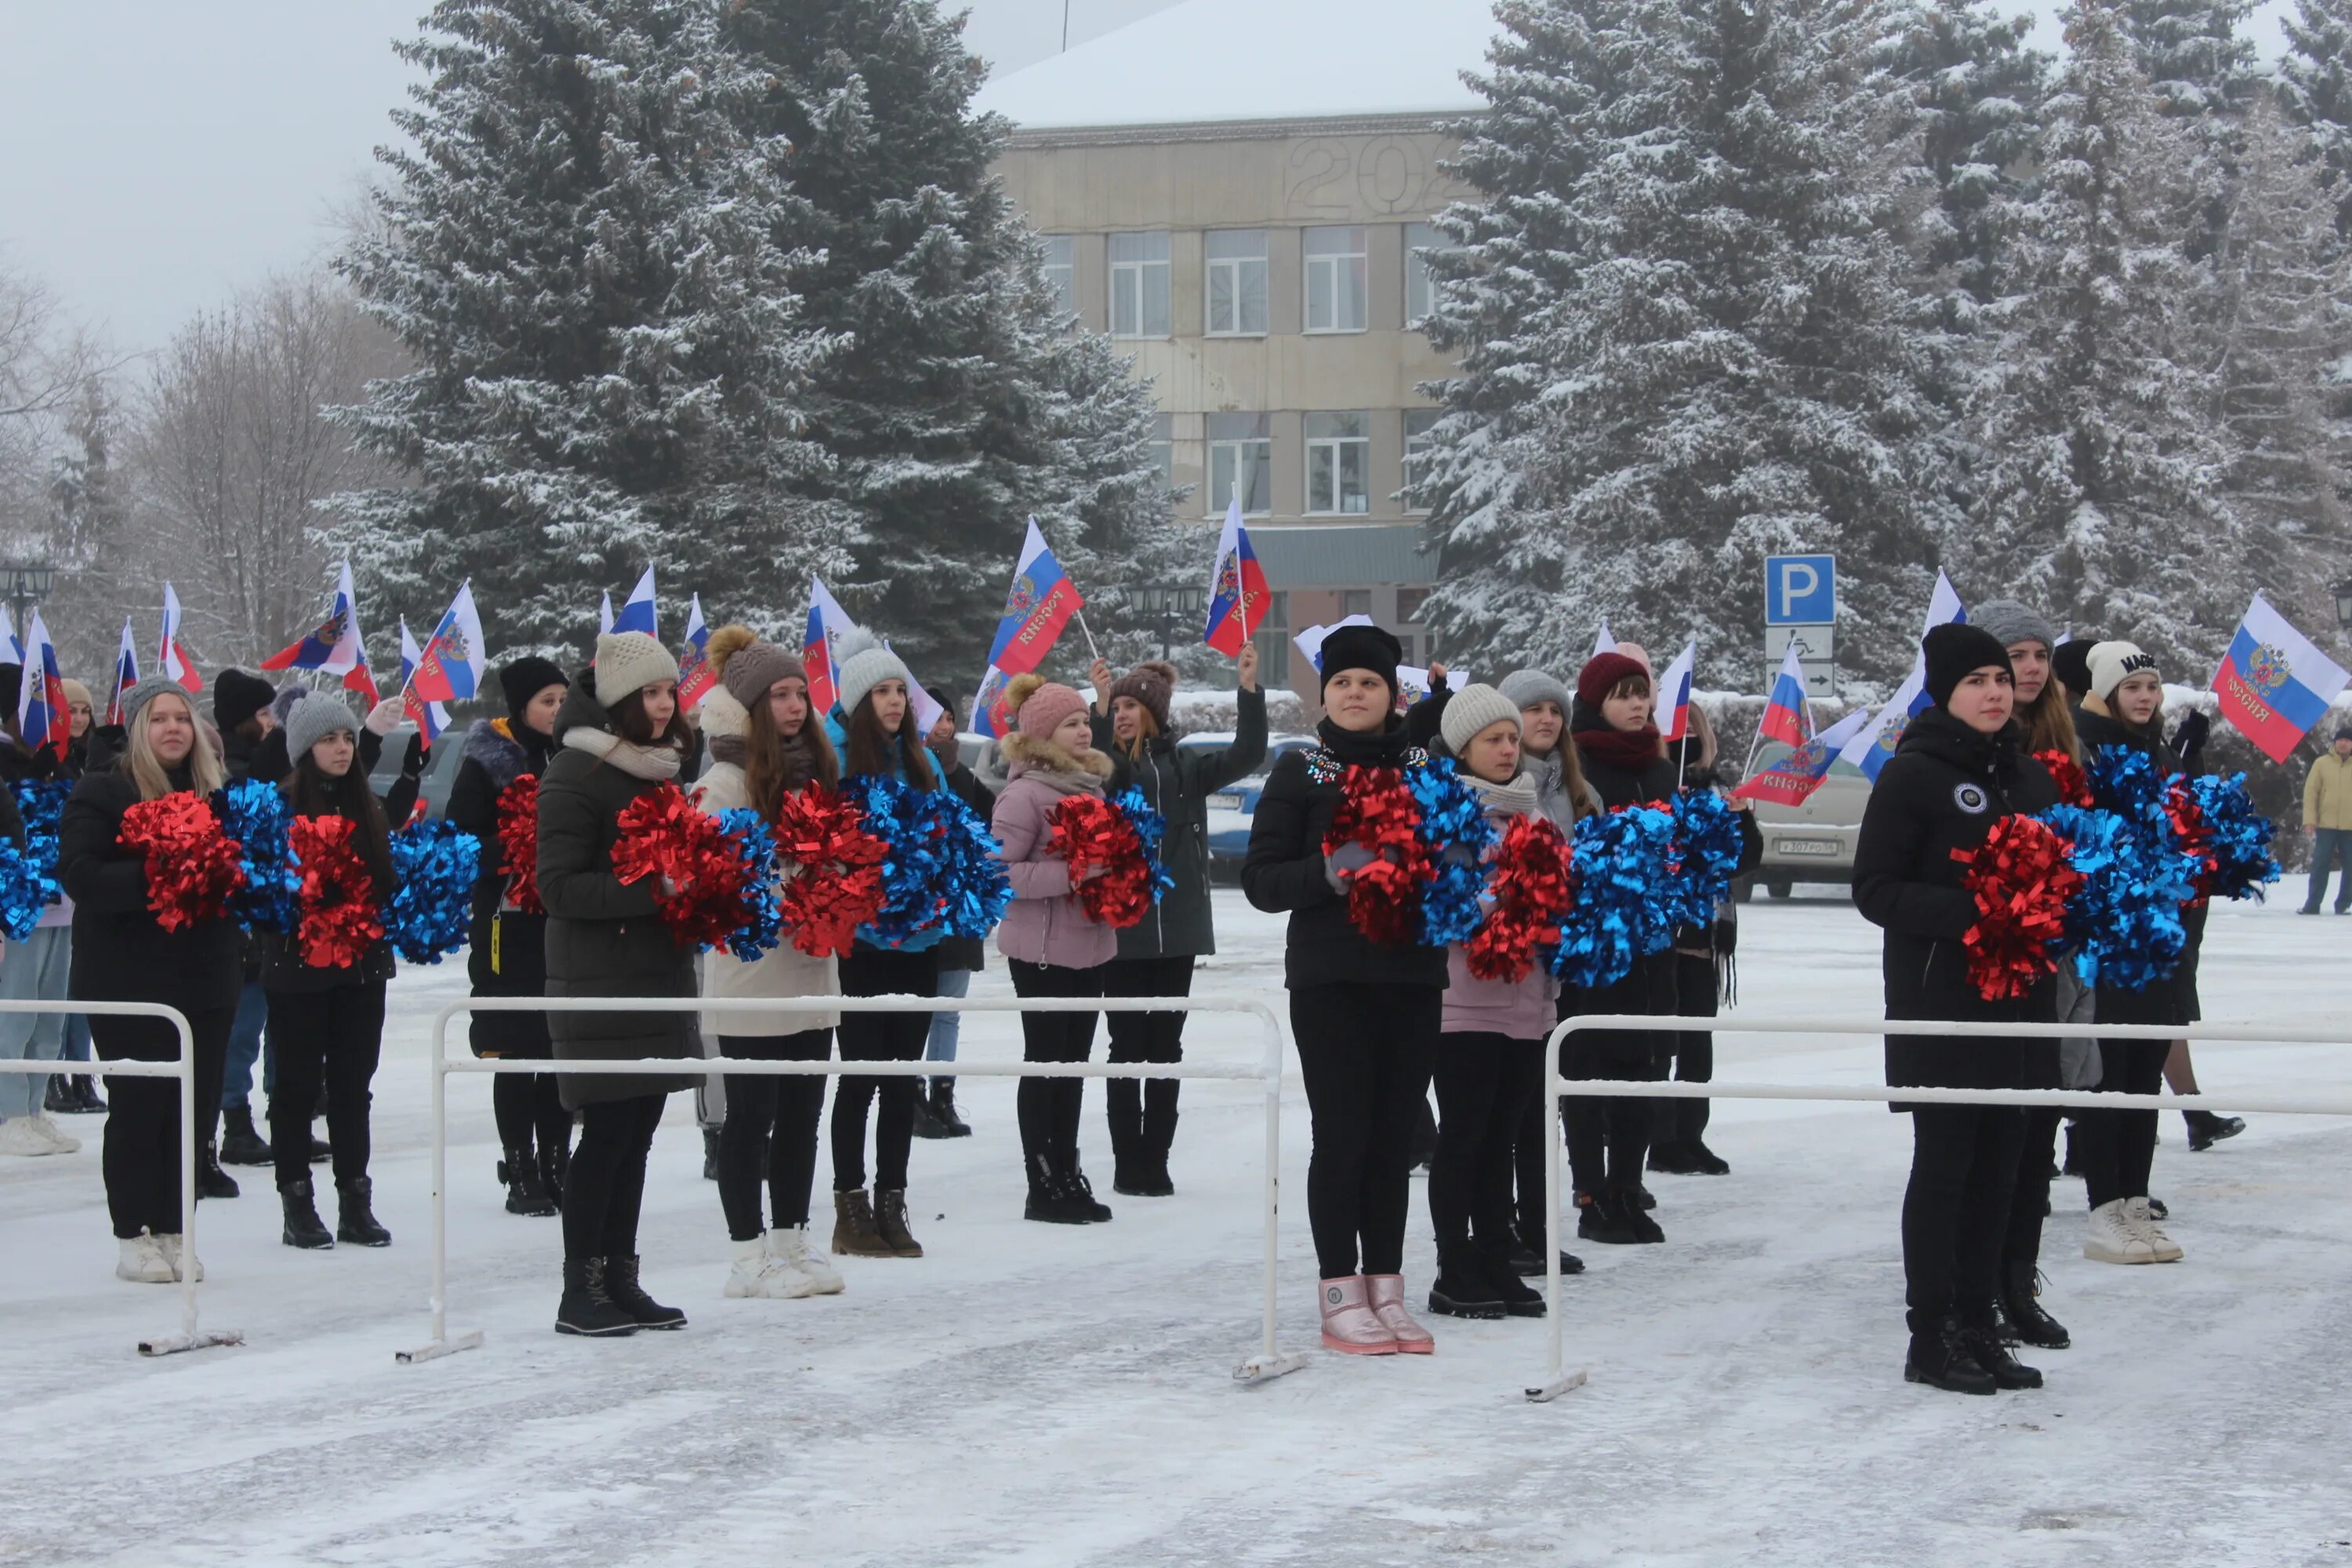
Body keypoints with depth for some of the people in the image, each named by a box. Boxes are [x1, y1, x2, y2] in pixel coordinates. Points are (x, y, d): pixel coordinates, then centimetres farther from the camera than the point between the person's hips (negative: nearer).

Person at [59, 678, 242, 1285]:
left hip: (205, 977, 4)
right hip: (129, 979, -4)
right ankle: (133, 1236, 7)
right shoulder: (99, 795, -2)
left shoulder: (218, 791, 12)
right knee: (138, 1108, -2)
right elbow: (80, 875, -13)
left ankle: (173, 1231, 13)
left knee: (194, 1108, 4)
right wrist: (150, 878, -26)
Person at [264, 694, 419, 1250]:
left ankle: (356, 1203, 15)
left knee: (353, 1085, 9)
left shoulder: (366, 804, 10)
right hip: (299, 968, -5)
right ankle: (297, 1205, 9)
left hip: (362, 966, 5)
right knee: (298, 1085, 3)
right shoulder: (280, 806, -8)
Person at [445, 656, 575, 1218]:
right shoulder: (487, 764, -5)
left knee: (564, 1051, 7)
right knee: (517, 1052, 0)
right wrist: (512, 855, -23)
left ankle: (555, 1166, 15)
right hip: (510, 924, -5)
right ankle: (520, 1172, 6)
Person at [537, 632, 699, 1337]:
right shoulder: (577, 774, -11)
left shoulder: (665, 765, 14)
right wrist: (647, 890, -24)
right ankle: (580, 1289, 1)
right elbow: (559, 885, -16)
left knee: (636, 1131, 9)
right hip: (600, 984, -7)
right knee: (608, 1132, -6)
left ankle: (619, 1277, 15)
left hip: (661, 974, 7)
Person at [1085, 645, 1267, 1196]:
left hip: (1177, 928, 3)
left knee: (1166, 1047, 7)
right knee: (1127, 1047, 1)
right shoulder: (1110, 763, 0)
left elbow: (1246, 756, -2)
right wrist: (1100, 705, -33)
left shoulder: (1186, 764, 7)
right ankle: (1128, 1165, 5)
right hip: (1122, 927, -2)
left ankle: (1155, 1164, 12)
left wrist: (1249, 689, -13)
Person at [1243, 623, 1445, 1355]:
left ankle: (1386, 1290, 11)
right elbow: (1261, 879, -2)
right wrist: (1329, 872, -19)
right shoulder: (1300, 772, 2)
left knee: (1395, 1136, 5)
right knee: (1342, 1134, -5)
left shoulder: (1426, 768, 10)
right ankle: (1340, 1295, 1)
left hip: (1413, 978, 3)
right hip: (1329, 980, -3)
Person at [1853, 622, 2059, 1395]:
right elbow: (1874, 888, -10)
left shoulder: (2030, 776, 13)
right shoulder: (1913, 775, -6)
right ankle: (1931, 1338, 2)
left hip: (2018, 1002, 6)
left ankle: (1978, 1328, 16)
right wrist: (1965, 913, -22)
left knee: (1997, 1170, 8)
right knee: (1945, 1167, -3)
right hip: (1940, 1004, -6)